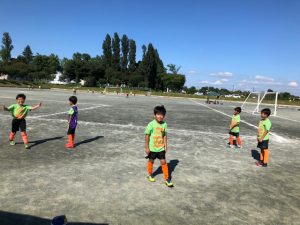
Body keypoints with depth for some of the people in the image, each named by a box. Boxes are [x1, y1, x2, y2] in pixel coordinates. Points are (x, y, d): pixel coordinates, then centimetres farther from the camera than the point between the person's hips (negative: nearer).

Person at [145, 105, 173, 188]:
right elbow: (147, 135, -12)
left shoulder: (164, 124, -6)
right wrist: (147, 147, -10)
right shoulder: (151, 124, -18)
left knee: (163, 162, 2)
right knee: (151, 161, 17)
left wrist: (165, 145, 3)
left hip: (161, 148, 2)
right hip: (152, 148, -2)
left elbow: (164, 135, 4)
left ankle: (167, 179, 14)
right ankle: (150, 175, 42)